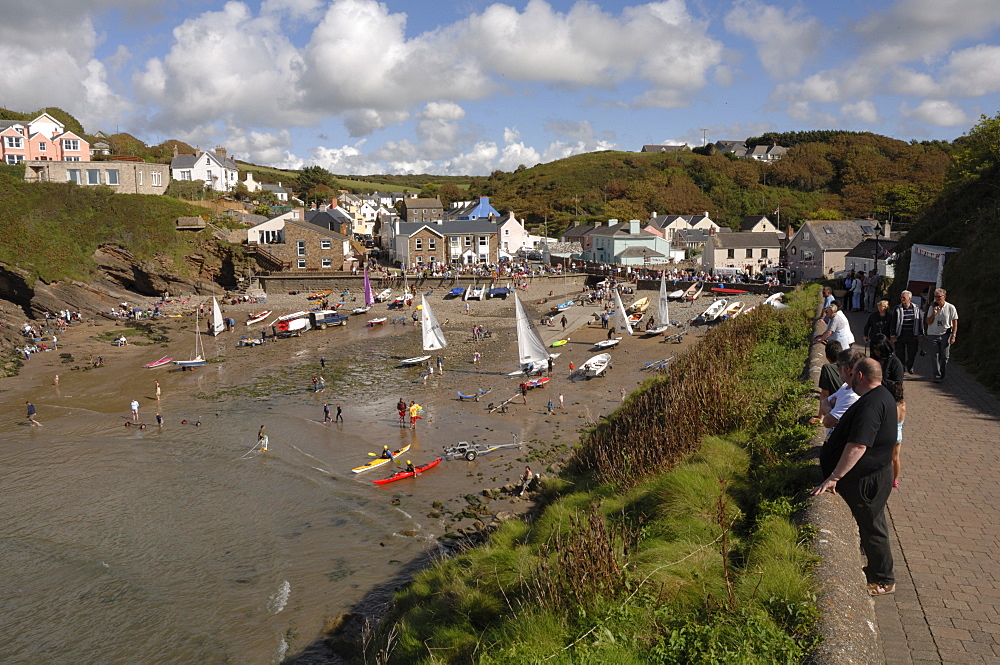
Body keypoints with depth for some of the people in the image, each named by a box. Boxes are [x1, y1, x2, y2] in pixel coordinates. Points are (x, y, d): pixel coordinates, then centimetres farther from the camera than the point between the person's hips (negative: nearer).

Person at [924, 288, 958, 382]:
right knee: (935, 356, -3)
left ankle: (942, 374, 17)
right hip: (934, 335, 1)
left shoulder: (950, 307, -3)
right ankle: (937, 375, -2)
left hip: (946, 335, -1)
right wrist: (934, 313, -12)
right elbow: (928, 322, 4)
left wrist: (953, 336, -6)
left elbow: (955, 323, 0)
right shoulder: (932, 307, 5)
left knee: (945, 356, 2)